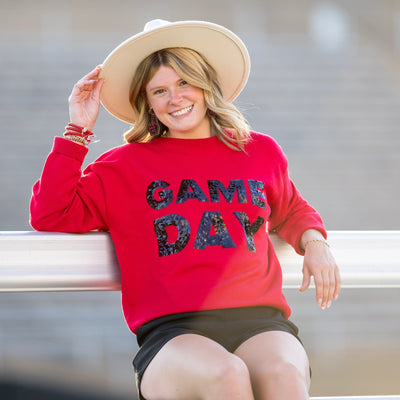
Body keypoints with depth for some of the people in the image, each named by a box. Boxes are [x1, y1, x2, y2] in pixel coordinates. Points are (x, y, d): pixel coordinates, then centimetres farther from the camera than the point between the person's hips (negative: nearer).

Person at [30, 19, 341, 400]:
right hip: (172, 331, -2)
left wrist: (315, 243, 17)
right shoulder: (126, 165, 16)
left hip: (259, 324, 2)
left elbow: (291, 211, 41)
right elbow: (48, 214, 7)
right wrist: (78, 131, 9)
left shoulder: (260, 152, 21)